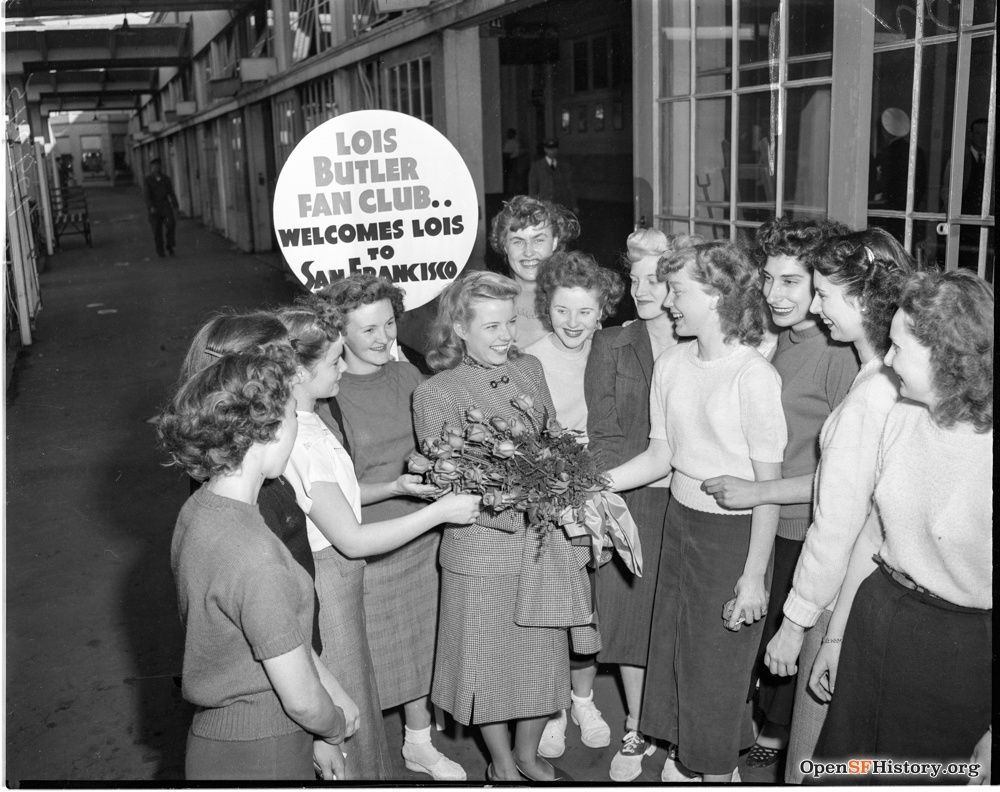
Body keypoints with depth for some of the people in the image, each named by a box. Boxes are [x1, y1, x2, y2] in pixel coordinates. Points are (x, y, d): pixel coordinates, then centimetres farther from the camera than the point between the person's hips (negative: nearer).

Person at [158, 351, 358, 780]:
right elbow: (302, 699, -21)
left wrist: (337, 695, 7)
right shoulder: (252, 555, -31)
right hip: (257, 758, -8)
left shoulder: (198, 511, -1)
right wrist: (335, 727, -1)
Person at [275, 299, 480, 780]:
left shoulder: (303, 421, 3)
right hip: (324, 586, -10)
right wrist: (438, 512, -18)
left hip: (334, 578, 10)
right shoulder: (303, 442, -28)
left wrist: (396, 486, 6)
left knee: (348, 706, 24)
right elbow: (352, 540, -25)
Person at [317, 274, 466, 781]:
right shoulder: (329, 396, -16)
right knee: (366, 660, 7)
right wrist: (396, 486, -27)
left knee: (420, 644, 19)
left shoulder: (406, 375, 1)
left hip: (420, 538, 5)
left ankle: (419, 744, 41)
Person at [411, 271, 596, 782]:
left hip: (549, 545, 5)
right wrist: (516, 509, -22)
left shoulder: (529, 369, 5)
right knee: (489, 662, 11)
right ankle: (501, 765, 37)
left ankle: (528, 754, 42)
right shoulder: (435, 394, -11)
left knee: (545, 657, 16)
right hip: (484, 551, -4)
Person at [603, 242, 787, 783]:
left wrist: (754, 576, -15)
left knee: (718, 662, 8)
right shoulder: (670, 365, 1)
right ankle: (682, 759, 37)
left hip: (735, 534, -6)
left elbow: (769, 484, -15)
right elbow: (660, 456, 7)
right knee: (673, 648, 15)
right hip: (680, 521, 6)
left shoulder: (754, 375, -19)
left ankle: (719, 770, 32)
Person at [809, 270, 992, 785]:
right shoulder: (899, 419, -4)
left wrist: (992, 739, -14)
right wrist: (836, 635, 11)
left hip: (965, 646, -5)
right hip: (876, 622, 5)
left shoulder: (984, 447, -22)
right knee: (851, 773, 19)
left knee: (936, 777, 15)